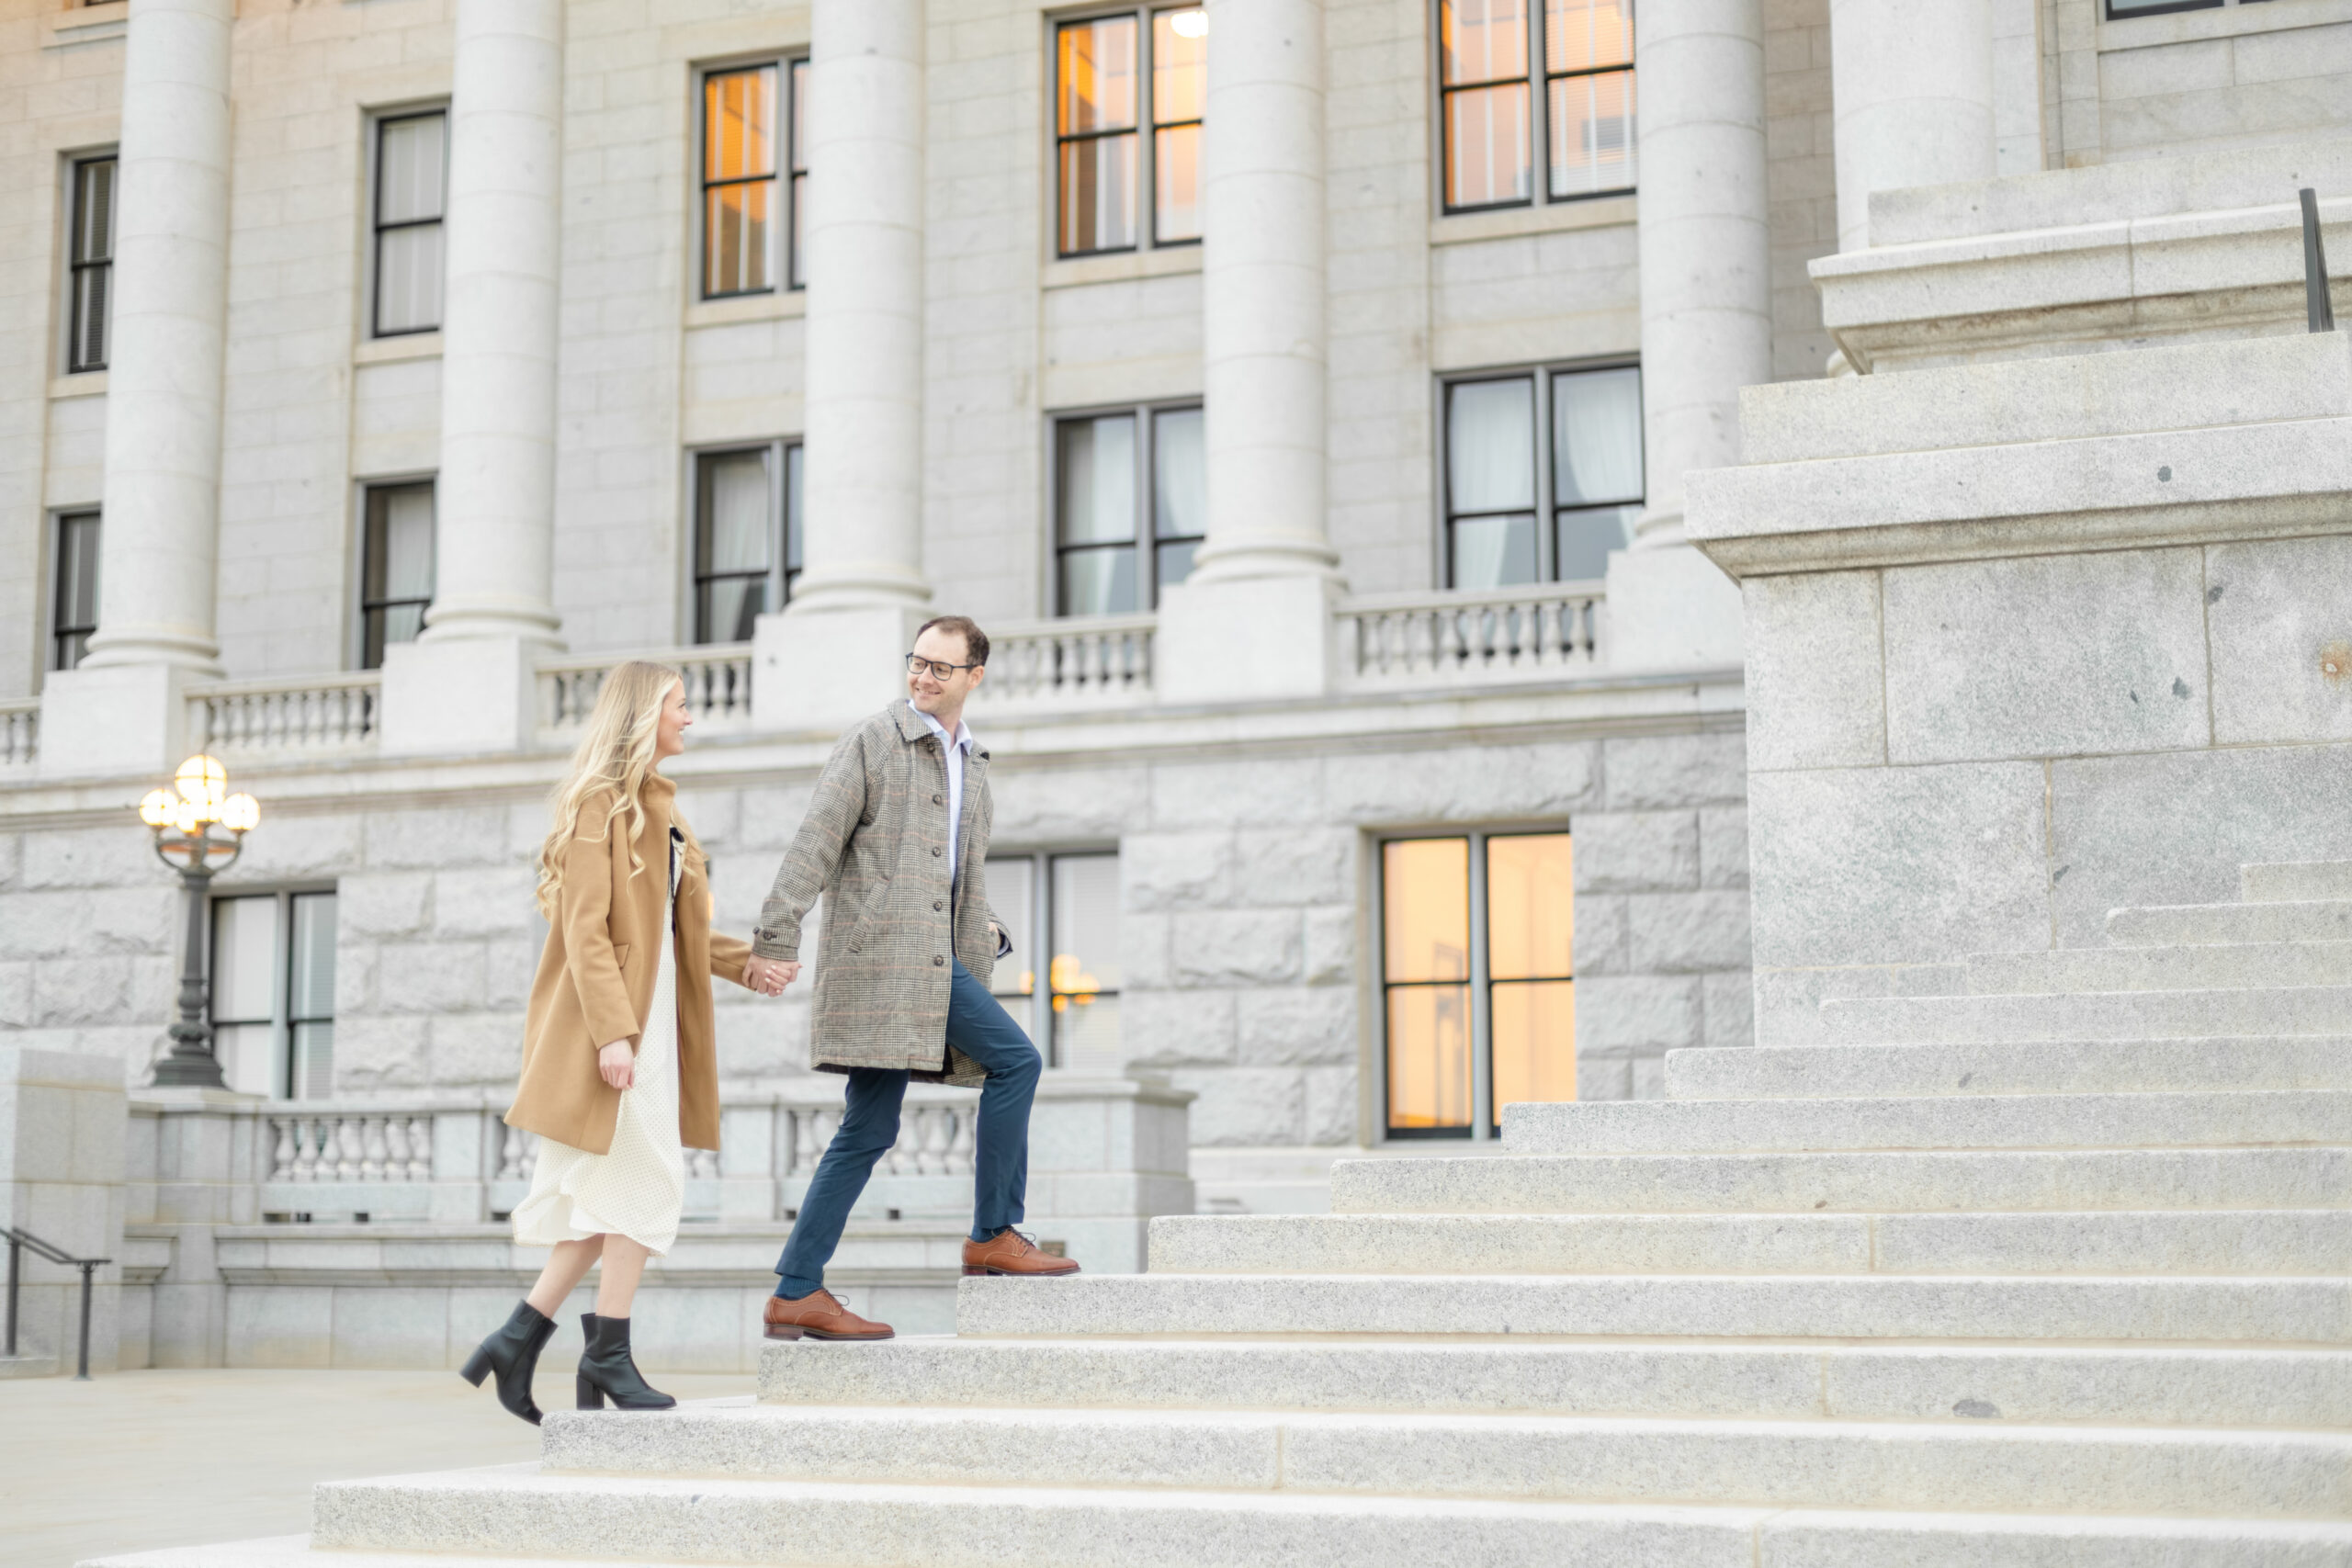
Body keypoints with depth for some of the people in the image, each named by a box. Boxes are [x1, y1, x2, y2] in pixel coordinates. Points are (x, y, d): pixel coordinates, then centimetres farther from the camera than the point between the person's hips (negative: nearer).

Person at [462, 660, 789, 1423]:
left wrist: (740, 963, 10)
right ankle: (609, 1354, 0)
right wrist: (612, 1032, -23)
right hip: (613, 1020, -9)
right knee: (643, 1182, -8)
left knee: (614, 1194, 7)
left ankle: (518, 1340, 10)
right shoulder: (600, 803, -9)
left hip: (652, 1015, 9)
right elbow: (586, 929, -16)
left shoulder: (656, 808, 19)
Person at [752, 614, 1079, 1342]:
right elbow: (815, 843, -7)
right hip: (879, 953, -7)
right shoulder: (874, 741, 0)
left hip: (937, 961, 7)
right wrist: (777, 939, -14)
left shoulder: (971, 764, 22)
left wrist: (987, 932, 12)